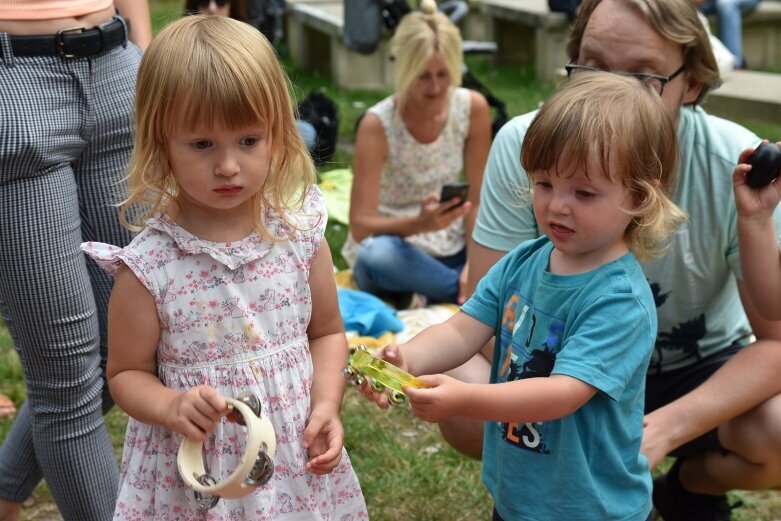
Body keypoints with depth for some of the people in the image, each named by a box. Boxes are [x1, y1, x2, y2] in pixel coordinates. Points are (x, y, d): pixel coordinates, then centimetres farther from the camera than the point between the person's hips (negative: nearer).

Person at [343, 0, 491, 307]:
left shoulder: (473, 108, -9)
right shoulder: (378, 124, -19)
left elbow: (479, 200, -4)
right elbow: (360, 227, -22)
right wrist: (419, 223, -39)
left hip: (451, 251, 3)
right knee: (375, 254, -39)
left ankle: (429, 294, -7)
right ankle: (465, 291, -16)